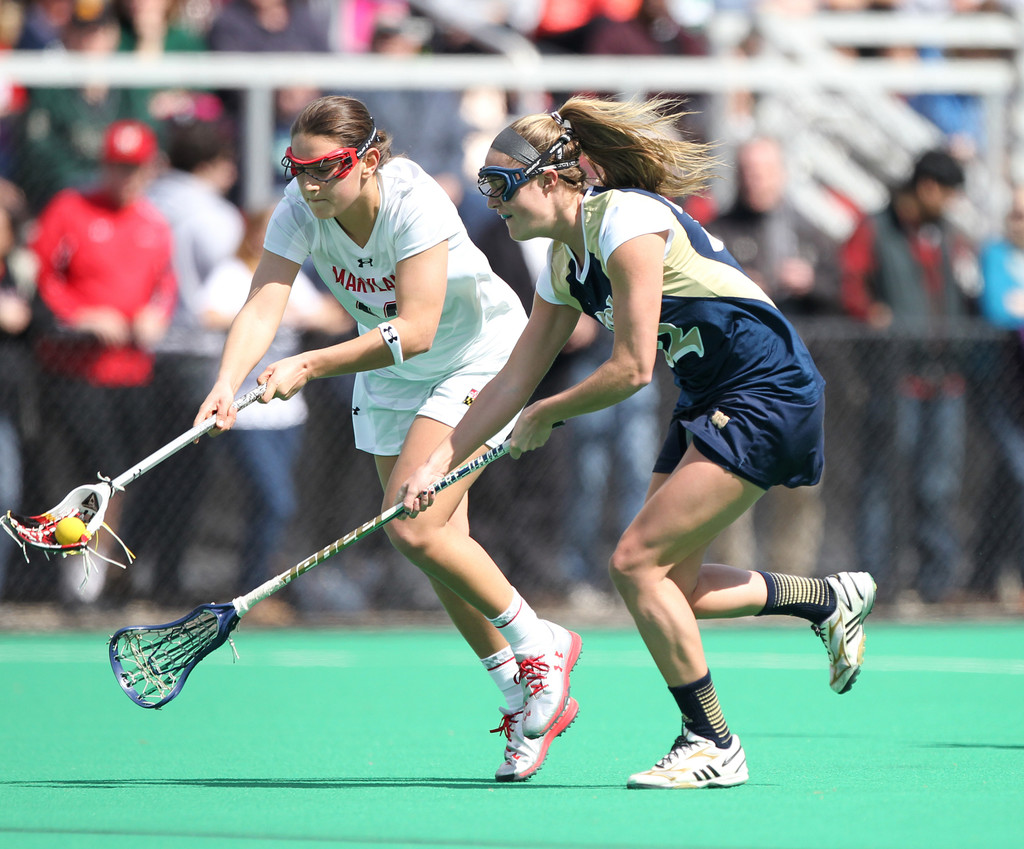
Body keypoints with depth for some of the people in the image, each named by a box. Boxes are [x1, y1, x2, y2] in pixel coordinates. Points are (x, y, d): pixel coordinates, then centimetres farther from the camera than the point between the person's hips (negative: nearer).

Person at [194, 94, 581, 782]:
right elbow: (263, 306, -28)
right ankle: (530, 701, 20)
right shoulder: (300, 211, -17)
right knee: (440, 547, 6)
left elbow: (415, 330, -36)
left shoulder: (415, 203, -32)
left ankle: (539, 648, 0)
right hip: (389, 374, 6)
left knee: (415, 527, -19)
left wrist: (310, 366, -42)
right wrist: (229, 385, -46)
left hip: (480, 358, -6)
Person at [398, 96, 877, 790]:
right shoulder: (565, 263, 9)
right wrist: (440, 462, 6)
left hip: (768, 391, -10)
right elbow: (514, 381, 13)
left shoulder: (626, 220, -19)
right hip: (710, 401, 10)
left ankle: (713, 746, -2)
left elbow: (632, 369, -21)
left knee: (638, 562, -12)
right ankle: (830, 599, 27)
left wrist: (546, 416, -6)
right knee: (667, 585, 8)